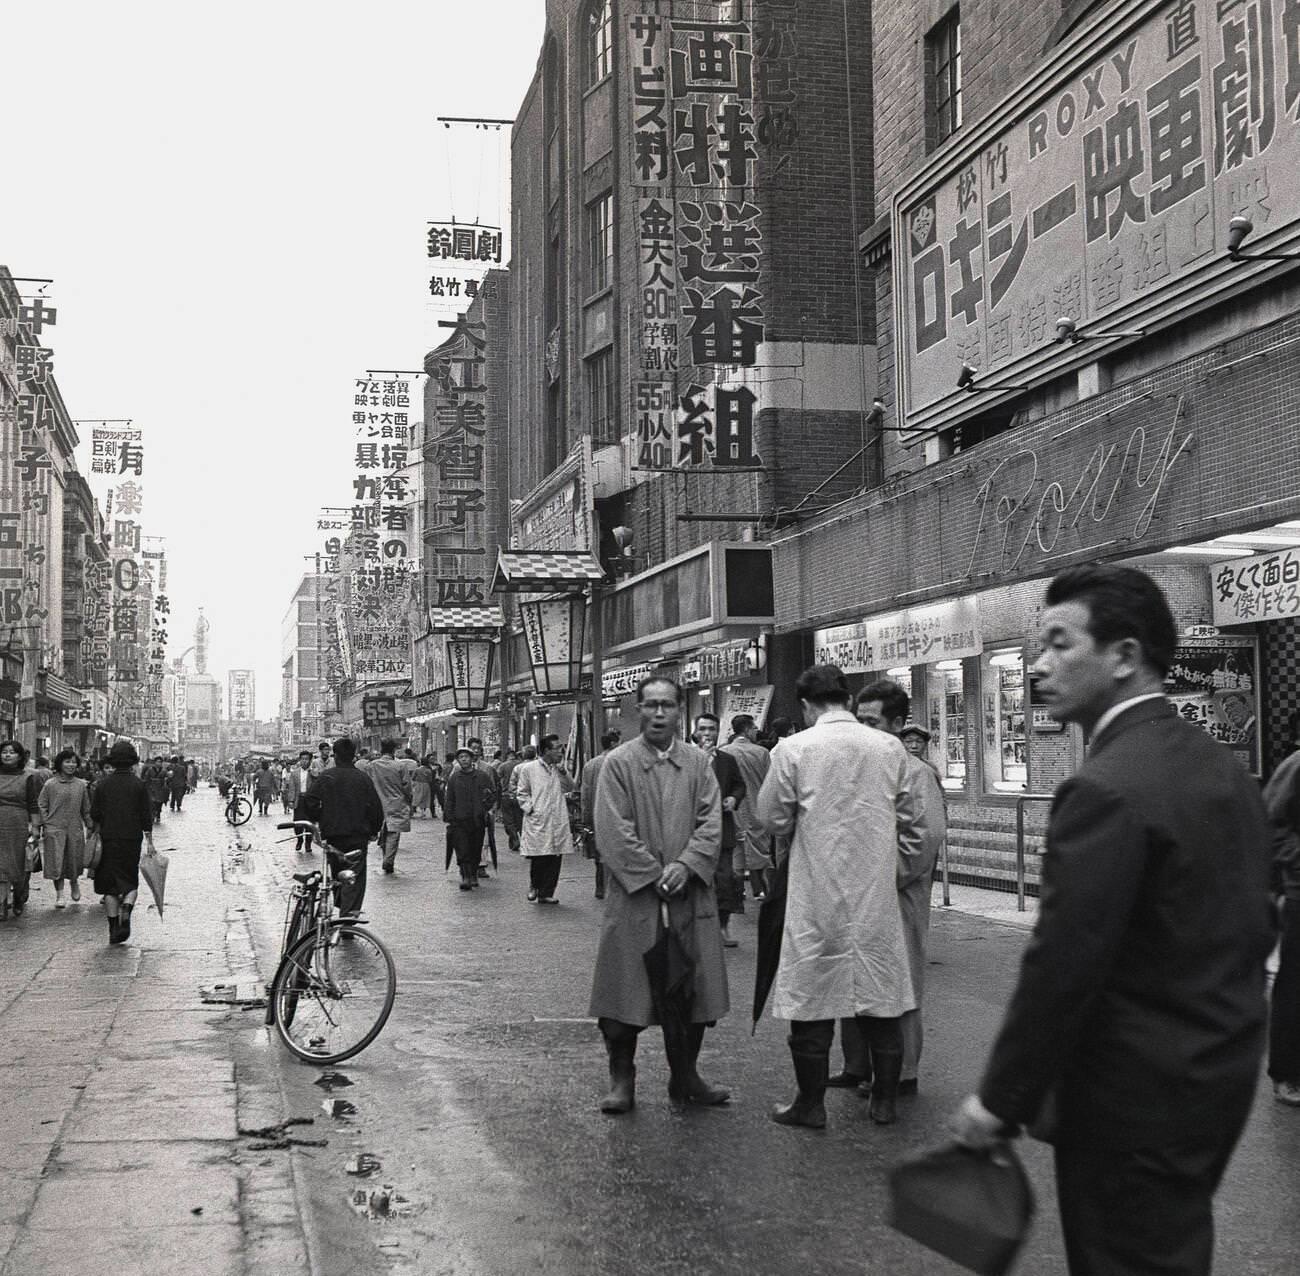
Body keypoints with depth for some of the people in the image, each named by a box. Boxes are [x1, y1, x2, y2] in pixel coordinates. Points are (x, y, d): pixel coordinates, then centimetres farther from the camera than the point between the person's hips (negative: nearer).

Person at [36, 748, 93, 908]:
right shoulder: (50, 785, -1)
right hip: (54, 829, -2)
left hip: (75, 829, 2)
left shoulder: (81, 785, 7)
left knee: (74, 861, 8)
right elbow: (41, 806, 2)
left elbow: (86, 809, 12)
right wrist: (43, 825, -4)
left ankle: (74, 883, 38)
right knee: (56, 863, -4)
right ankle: (59, 895, 6)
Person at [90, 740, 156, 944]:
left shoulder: (102, 785, 2)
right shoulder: (139, 785, -3)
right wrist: (149, 841, 2)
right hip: (132, 840, -1)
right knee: (130, 882, 12)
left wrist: (97, 836, 18)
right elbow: (146, 817, -3)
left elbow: (94, 816, 4)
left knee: (110, 885, 7)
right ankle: (125, 913, -14)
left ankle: (114, 930, 6)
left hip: (108, 840, 1)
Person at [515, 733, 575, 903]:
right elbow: (521, 793, 3)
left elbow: (570, 788, 11)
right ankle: (534, 887, 21)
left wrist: (563, 772, -2)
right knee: (538, 859, -3)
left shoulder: (559, 769, 14)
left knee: (555, 859, 2)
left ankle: (546, 893, 11)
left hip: (558, 823, 4)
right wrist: (530, 809, -9)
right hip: (537, 822, -4)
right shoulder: (528, 769, 0)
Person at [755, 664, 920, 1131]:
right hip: (876, 892, 3)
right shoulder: (890, 748, -1)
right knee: (881, 1000, 11)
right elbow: (905, 819, 7)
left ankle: (811, 1105, 13)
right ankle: (884, 1101, 19)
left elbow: (772, 819, -3)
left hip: (817, 893, -3)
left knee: (811, 999, 7)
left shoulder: (793, 749, -9)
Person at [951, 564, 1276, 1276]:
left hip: (1136, 1099, -9)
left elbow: (1062, 968, -23)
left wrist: (1001, 1100, -13)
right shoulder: (1224, 768, 5)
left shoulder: (1107, 789, -23)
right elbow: (1257, 925, 12)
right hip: (1224, 1077, 9)